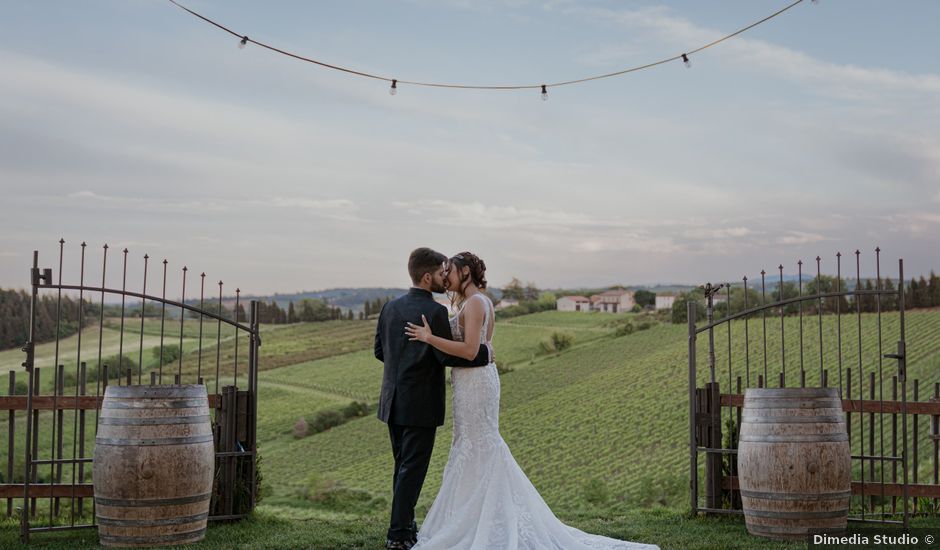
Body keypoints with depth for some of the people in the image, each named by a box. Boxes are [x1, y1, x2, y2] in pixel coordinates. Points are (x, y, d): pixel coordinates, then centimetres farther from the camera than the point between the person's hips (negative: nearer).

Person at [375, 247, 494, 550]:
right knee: (412, 469, 0)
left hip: (393, 402, 7)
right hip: (420, 404, -7)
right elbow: (448, 356, -18)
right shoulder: (435, 312, -16)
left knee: (403, 467, 18)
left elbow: (380, 351, 11)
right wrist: (484, 353, -6)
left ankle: (404, 525, 27)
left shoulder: (390, 307, 6)